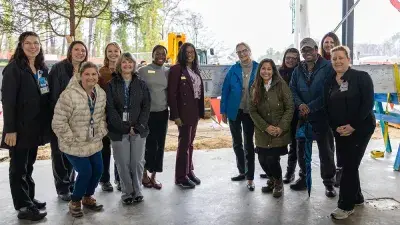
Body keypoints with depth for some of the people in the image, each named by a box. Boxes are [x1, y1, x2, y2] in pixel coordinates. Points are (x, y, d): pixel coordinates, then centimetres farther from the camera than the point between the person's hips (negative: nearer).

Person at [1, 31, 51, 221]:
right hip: (20, 127, -7)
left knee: (29, 165, 17)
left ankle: (29, 199, 29)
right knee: (19, 167, 3)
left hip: (36, 127, 7)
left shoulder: (42, 68, 11)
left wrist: (47, 124, 10)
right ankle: (23, 207, 10)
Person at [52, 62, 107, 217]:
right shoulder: (69, 95, -24)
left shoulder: (101, 94, -1)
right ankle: (75, 202, 20)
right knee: (85, 172, -8)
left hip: (94, 142, 7)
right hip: (74, 145, -6)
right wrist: (72, 140, -17)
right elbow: (58, 122, -22)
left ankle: (87, 197, 34)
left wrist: (101, 133, 2)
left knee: (98, 170, 7)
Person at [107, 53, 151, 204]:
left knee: (138, 162, 3)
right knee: (123, 163, 2)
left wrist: (138, 127, -9)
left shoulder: (141, 84, 8)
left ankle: (137, 191, 21)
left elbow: (146, 107, 3)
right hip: (119, 131, -1)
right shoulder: (112, 85, 2)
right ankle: (127, 193, 18)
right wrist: (125, 128, -13)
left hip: (139, 130, 1)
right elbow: (110, 109, -5)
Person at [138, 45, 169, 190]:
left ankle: (153, 176, 20)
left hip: (162, 113, 4)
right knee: (149, 144, 0)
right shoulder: (143, 71, -4)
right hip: (147, 113, -3)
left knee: (160, 145, 7)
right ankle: (144, 174, 20)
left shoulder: (168, 72, 6)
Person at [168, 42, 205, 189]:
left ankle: (189, 171, 23)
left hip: (195, 110, 7)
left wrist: (201, 111, 9)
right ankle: (181, 176, 7)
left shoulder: (195, 70, 13)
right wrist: (175, 115, -17)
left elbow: (200, 91, 14)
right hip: (183, 111, -7)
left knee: (190, 142, 13)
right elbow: (172, 94, -13)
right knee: (184, 142, -3)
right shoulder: (176, 69, -9)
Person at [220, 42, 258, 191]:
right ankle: (242, 171, 30)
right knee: (237, 143, 14)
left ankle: (250, 177, 10)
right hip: (234, 111, 2)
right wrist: (224, 111, -3)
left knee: (249, 144, 4)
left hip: (250, 112, -2)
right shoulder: (233, 70, -2)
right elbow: (225, 90, 0)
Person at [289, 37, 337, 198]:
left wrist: (310, 107, -17)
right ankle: (304, 178, 30)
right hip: (302, 117, 5)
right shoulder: (298, 70, 12)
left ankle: (329, 183, 16)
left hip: (322, 116, -5)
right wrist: (300, 104, -14)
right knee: (302, 149, 14)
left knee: (326, 151, 2)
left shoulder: (328, 67, -7)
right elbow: (292, 90, 5)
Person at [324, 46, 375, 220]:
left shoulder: (361, 77, -7)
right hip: (340, 131, 6)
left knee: (350, 166, -4)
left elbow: (368, 103, -14)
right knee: (347, 164, 11)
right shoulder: (330, 83, 8)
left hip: (360, 128, -5)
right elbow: (328, 108, 7)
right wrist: (336, 127, -8)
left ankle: (346, 205, 7)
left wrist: (353, 125, -19)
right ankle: (357, 198, 31)